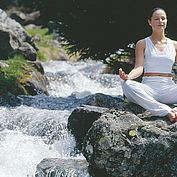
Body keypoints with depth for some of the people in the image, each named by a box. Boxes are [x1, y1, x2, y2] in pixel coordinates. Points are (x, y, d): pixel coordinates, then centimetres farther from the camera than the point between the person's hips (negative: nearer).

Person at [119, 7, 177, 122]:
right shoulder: (142, 44, 11)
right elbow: (139, 68, -1)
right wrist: (128, 76, -24)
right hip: (148, 88, -1)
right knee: (127, 85, -36)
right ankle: (166, 111, -42)